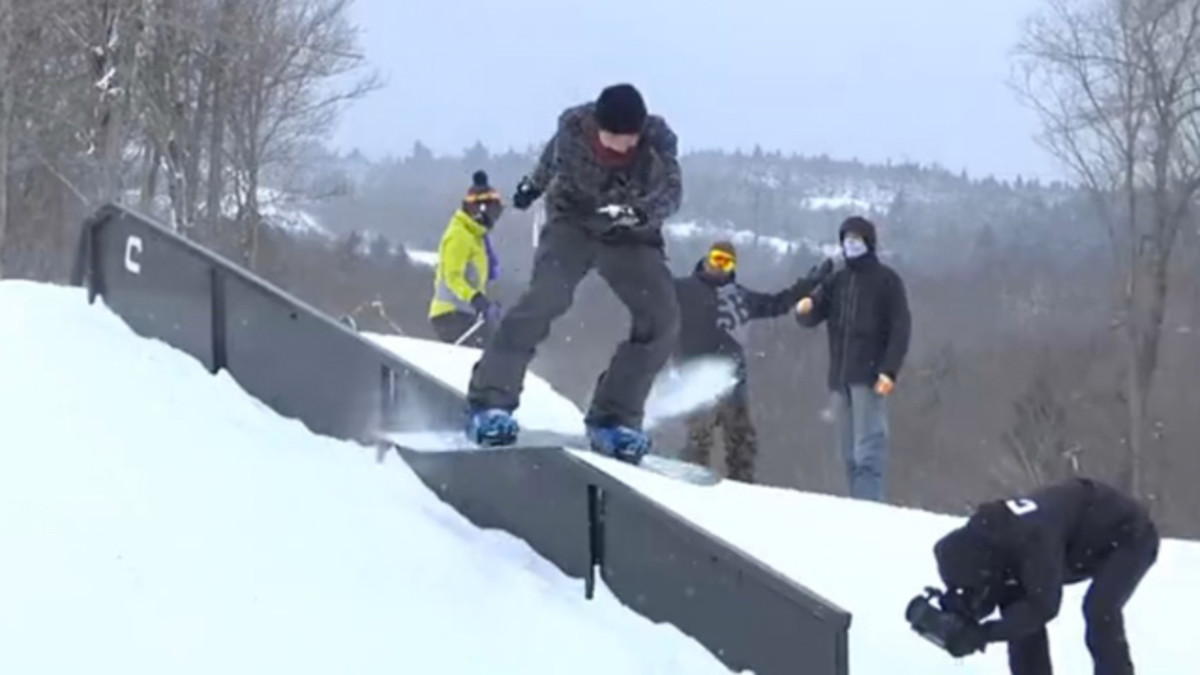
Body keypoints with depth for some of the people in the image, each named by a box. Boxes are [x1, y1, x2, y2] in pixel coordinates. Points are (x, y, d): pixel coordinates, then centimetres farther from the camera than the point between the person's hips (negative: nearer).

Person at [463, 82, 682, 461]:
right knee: (546, 297, -27)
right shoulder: (574, 126, -21)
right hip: (573, 221, -1)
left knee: (662, 320, -16)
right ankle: (489, 402, -23)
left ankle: (612, 419, -7)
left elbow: (671, 191, -38)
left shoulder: (658, 139, -24)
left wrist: (642, 212, -59)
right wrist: (534, 184, 22)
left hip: (631, 236, 1)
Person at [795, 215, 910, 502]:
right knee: (850, 453, 7)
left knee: (868, 450, -13)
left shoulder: (886, 279, 1)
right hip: (840, 377, 6)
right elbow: (812, 317, 9)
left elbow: (901, 327, -5)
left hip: (870, 376, -6)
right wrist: (805, 308, -16)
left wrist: (889, 370, -16)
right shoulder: (836, 281, 16)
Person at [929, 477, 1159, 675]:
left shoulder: (1034, 539, -42)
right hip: (1083, 540, 9)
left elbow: (1043, 605, -40)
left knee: (1099, 611, -30)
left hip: (1131, 536, -9)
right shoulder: (987, 537, -15)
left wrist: (984, 634, -41)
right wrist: (958, 608, -29)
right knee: (1018, 606, 0)